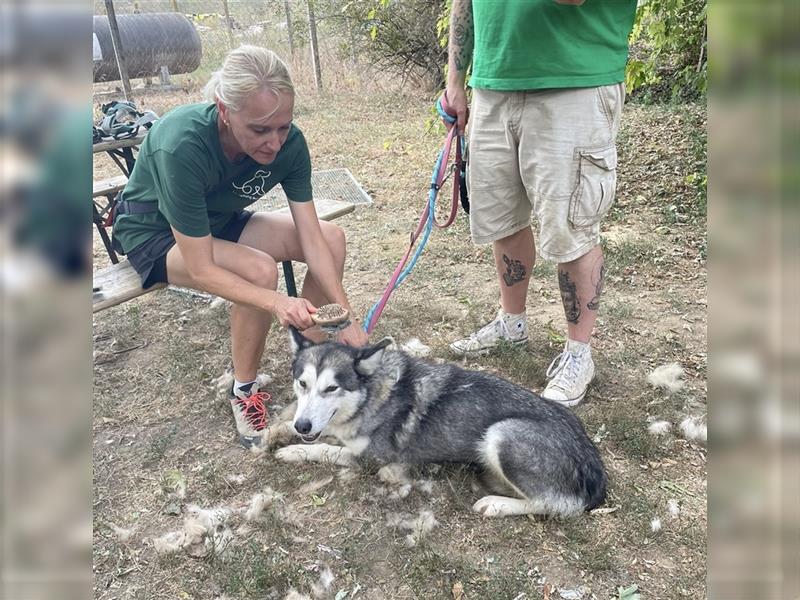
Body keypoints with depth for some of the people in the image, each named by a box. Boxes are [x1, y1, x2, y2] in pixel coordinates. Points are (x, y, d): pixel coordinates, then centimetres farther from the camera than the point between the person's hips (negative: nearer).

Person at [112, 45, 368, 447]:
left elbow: (312, 238, -20)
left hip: (219, 221, 5)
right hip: (155, 234, -5)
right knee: (260, 270, -33)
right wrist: (276, 303, -50)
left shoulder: (288, 143, -23)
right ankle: (243, 393, -10)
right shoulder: (182, 147, -38)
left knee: (333, 238, -12)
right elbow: (201, 268, -35)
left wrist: (346, 317, -27)